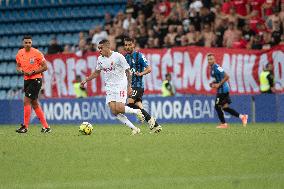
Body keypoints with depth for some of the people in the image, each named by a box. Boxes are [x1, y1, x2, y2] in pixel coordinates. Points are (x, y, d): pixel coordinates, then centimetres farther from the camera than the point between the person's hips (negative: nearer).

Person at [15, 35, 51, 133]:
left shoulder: (37, 53, -11)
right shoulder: (20, 53, 5)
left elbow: (45, 67, -9)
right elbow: (18, 66, 17)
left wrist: (33, 72, -17)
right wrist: (22, 71, -5)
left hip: (36, 80, -7)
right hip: (26, 80, 7)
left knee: (26, 101, -13)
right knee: (34, 103, 9)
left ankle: (25, 126, -7)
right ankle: (46, 127, 16)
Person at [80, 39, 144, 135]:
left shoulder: (118, 56, -11)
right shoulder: (100, 59, 6)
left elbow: (128, 71, -7)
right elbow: (96, 72, 22)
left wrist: (129, 86, -11)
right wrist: (86, 80, 14)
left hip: (120, 85, -6)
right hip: (109, 87, 6)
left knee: (119, 108, -19)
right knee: (114, 111, -9)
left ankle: (137, 111, 9)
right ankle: (134, 128, -2)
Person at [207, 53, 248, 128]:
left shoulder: (216, 68, -17)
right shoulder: (212, 68, 13)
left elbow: (226, 77, -21)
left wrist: (219, 84, -20)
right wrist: (213, 83, 10)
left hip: (222, 89, -10)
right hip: (223, 89, 10)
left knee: (217, 106, -2)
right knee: (224, 107, 11)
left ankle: (223, 124, 7)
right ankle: (242, 116, 13)